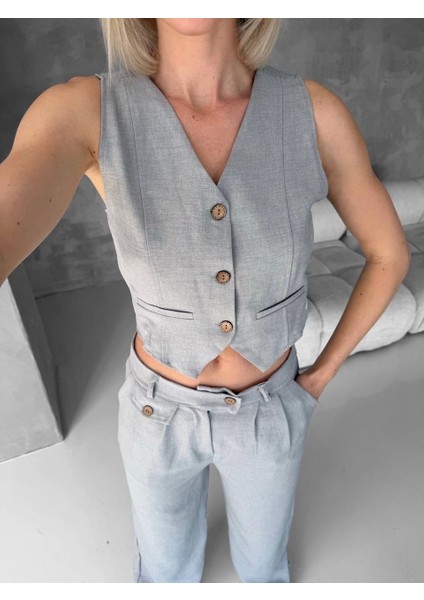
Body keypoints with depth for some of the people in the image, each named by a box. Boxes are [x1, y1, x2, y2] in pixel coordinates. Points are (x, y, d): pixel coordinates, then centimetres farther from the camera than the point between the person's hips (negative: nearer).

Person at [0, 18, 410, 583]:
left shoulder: (315, 111, -18)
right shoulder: (84, 111, -22)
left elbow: (391, 253, -4)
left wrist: (322, 374, -2)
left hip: (268, 409, 1)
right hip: (163, 409, 0)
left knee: (262, 552, 33)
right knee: (166, 558, 32)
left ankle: (263, 581, 75)